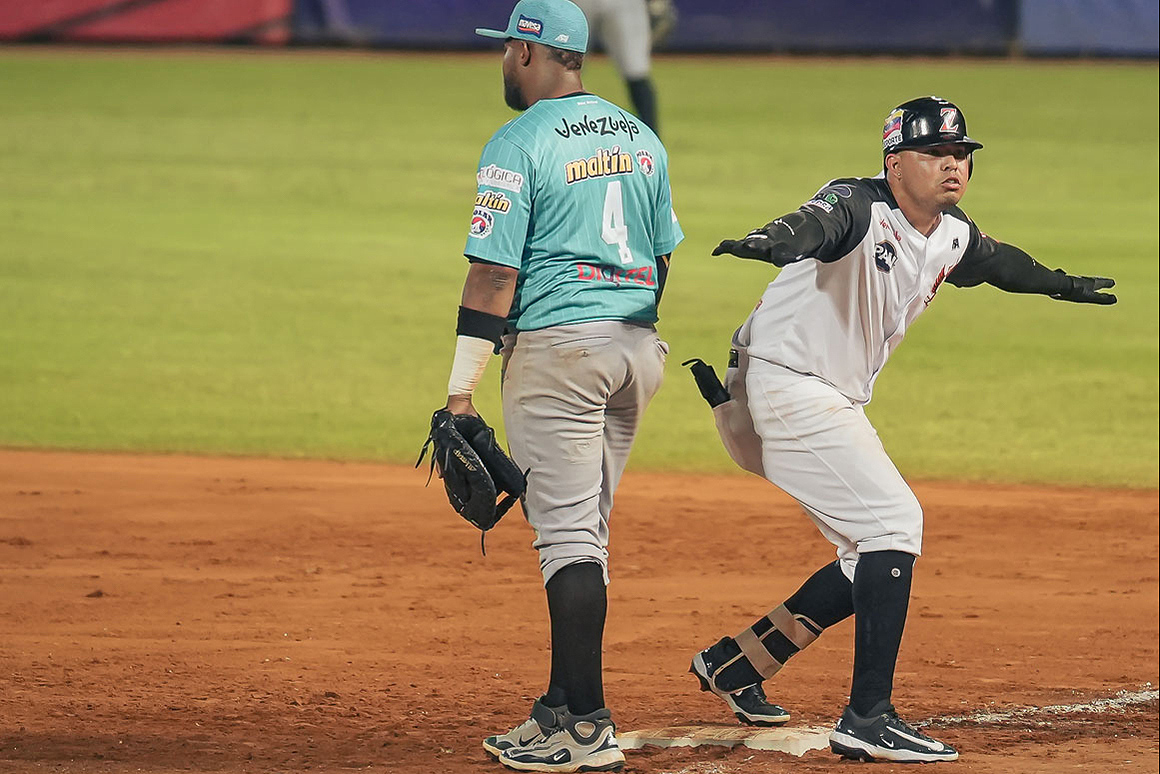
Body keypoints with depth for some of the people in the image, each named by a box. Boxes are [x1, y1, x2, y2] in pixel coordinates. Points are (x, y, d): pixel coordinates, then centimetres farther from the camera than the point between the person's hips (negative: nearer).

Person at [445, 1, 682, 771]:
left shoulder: (519, 145, -10)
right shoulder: (642, 139, 12)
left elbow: (494, 275, -13)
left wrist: (461, 393, -11)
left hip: (558, 346, -7)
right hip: (639, 347, 7)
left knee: (568, 532, -8)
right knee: (586, 530, 16)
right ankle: (563, 706, 21)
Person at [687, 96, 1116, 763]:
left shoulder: (953, 237, 7)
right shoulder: (859, 209, -20)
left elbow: (995, 260, 31)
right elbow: (816, 224, -44)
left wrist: (1060, 284, 47)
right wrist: (773, 241, -67)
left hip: (838, 405, 10)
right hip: (786, 386, -10)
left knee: (875, 555, 14)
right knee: (894, 521, -17)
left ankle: (737, 661, 23)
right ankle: (868, 720, -19)